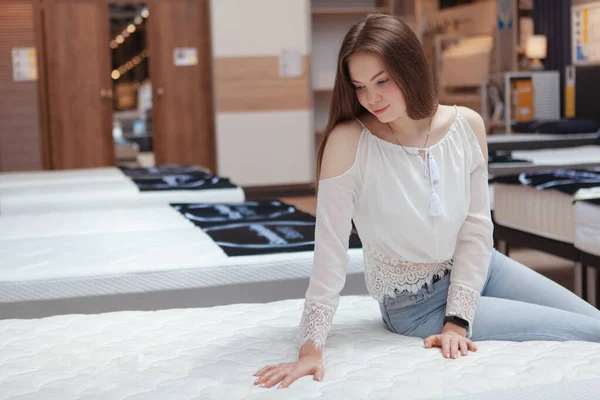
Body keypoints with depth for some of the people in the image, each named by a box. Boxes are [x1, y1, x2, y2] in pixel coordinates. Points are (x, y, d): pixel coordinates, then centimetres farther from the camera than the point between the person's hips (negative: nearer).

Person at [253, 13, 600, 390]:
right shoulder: (348, 141, -24)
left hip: (478, 267, 4)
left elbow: (476, 229, -10)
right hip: (417, 303, -4)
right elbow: (331, 250, -24)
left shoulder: (467, 125, -12)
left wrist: (458, 321, -17)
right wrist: (312, 347, -27)